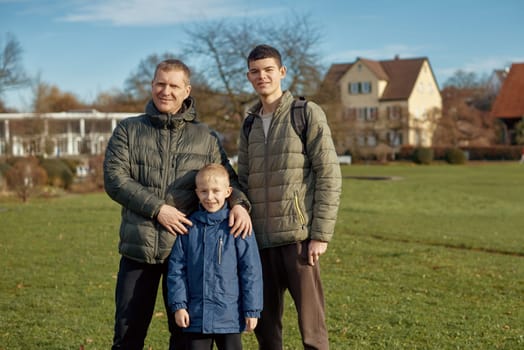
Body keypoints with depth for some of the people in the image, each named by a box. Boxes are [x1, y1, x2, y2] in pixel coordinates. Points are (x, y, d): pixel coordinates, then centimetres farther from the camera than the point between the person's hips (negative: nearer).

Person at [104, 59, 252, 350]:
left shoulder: (206, 138, 8)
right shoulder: (128, 130, 5)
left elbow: (227, 177, 11)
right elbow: (114, 178, -4)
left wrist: (239, 203, -13)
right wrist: (157, 208, -15)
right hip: (138, 249, 0)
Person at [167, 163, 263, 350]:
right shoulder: (189, 227, 2)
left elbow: (251, 270, -5)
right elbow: (176, 268, 4)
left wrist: (252, 310, -5)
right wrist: (178, 305, -2)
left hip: (229, 316, -2)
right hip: (196, 315, 3)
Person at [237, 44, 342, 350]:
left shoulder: (307, 113, -2)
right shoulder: (250, 125, 15)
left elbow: (329, 175, -7)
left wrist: (321, 234, -12)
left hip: (299, 236, -5)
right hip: (260, 240, 5)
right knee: (265, 325, 11)